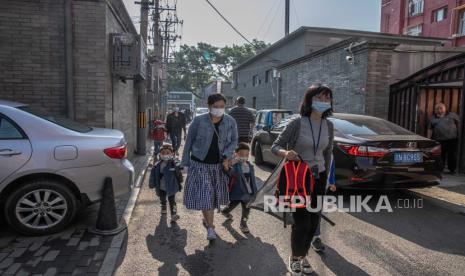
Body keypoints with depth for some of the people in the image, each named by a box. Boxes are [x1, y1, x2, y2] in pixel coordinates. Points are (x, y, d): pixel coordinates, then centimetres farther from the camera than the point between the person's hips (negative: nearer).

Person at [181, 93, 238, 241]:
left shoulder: (230, 122, -6)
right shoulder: (198, 121, -12)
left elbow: (234, 141, 3)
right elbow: (189, 141, -4)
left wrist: (227, 156, -14)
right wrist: (185, 162, -1)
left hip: (219, 164, 3)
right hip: (200, 163, -3)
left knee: (215, 194, 16)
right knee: (205, 195, -7)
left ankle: (207, 218, 41)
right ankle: (210, 227, 2)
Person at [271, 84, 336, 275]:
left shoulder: (328, 125, -1)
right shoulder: (297, 123, -15)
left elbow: (328, 153, 11)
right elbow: (275, 146, -12)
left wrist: (328, 177, 15)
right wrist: (285, 153, -34)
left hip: (318, 177, 5)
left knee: (313, 220, 9)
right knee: (302, 221, -4)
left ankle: (303, 256, 32)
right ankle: (294, 257, 23)